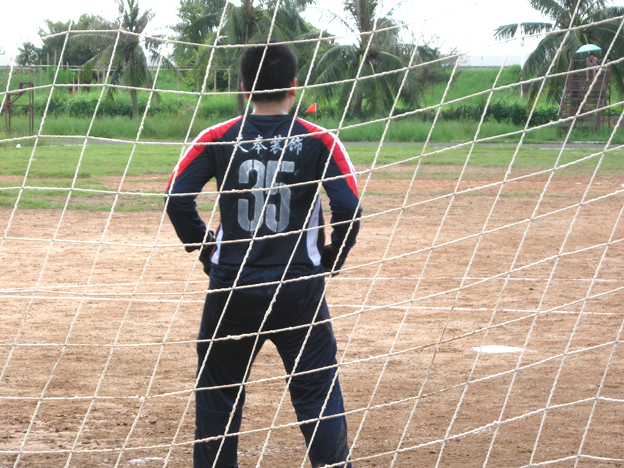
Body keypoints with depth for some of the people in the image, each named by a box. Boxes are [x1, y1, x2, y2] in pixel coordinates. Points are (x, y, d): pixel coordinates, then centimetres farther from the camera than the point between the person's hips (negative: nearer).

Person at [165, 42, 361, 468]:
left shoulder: (218, 138, 0)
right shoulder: (319, 141, -3)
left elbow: (177, 198, -6)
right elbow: (350, 208, -11)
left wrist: (205, 248, 6)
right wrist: (332, 260, 4)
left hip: (231, 286, 1)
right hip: (299, 287, -1)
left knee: (218, 392, 15)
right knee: (318, 390, 5)